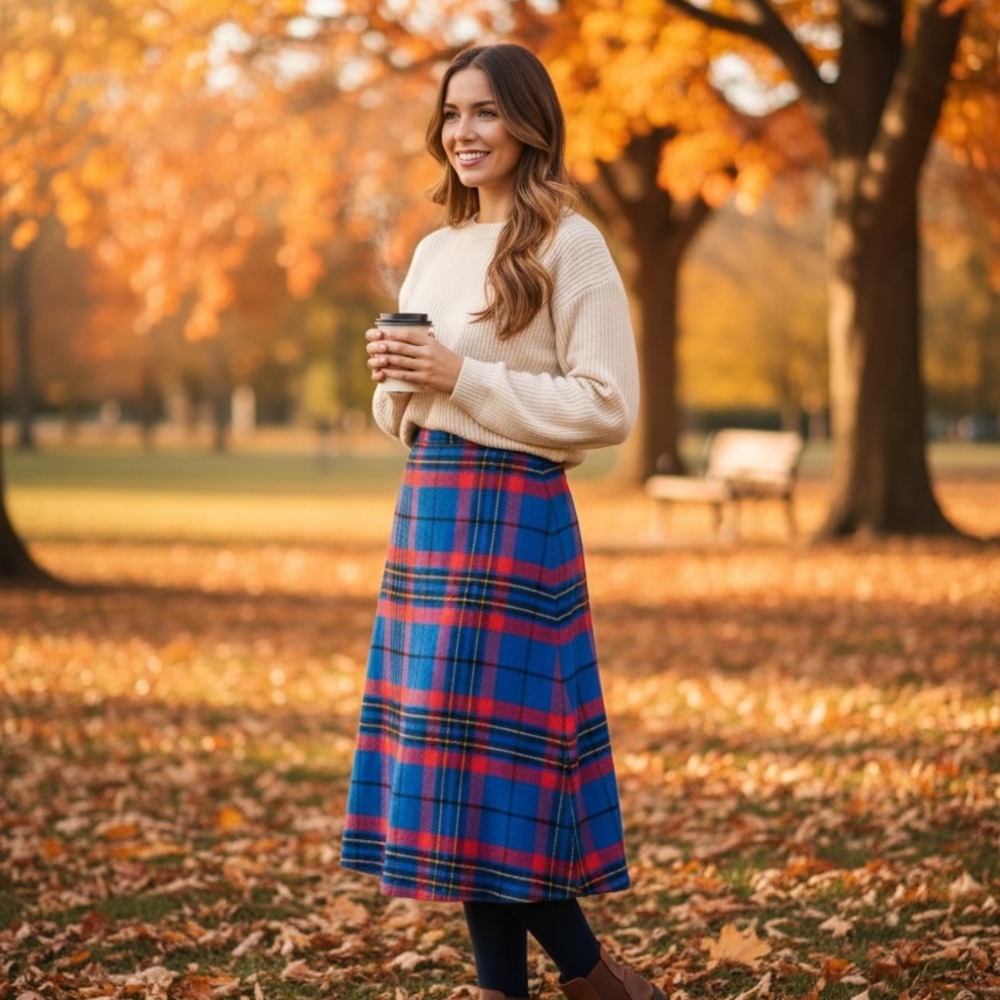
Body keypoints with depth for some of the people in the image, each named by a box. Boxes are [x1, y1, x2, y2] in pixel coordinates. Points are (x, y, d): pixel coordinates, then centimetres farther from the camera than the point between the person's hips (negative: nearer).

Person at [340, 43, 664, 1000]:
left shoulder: (568, 245, -6)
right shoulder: (434, 251, 16)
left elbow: (608, 408, -12)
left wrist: (461, 376, -15)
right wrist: (393, 376, -1)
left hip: (511, 516, -8)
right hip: (424, 506, 8)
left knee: (486, 744, -7)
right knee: (449, 751, 7)